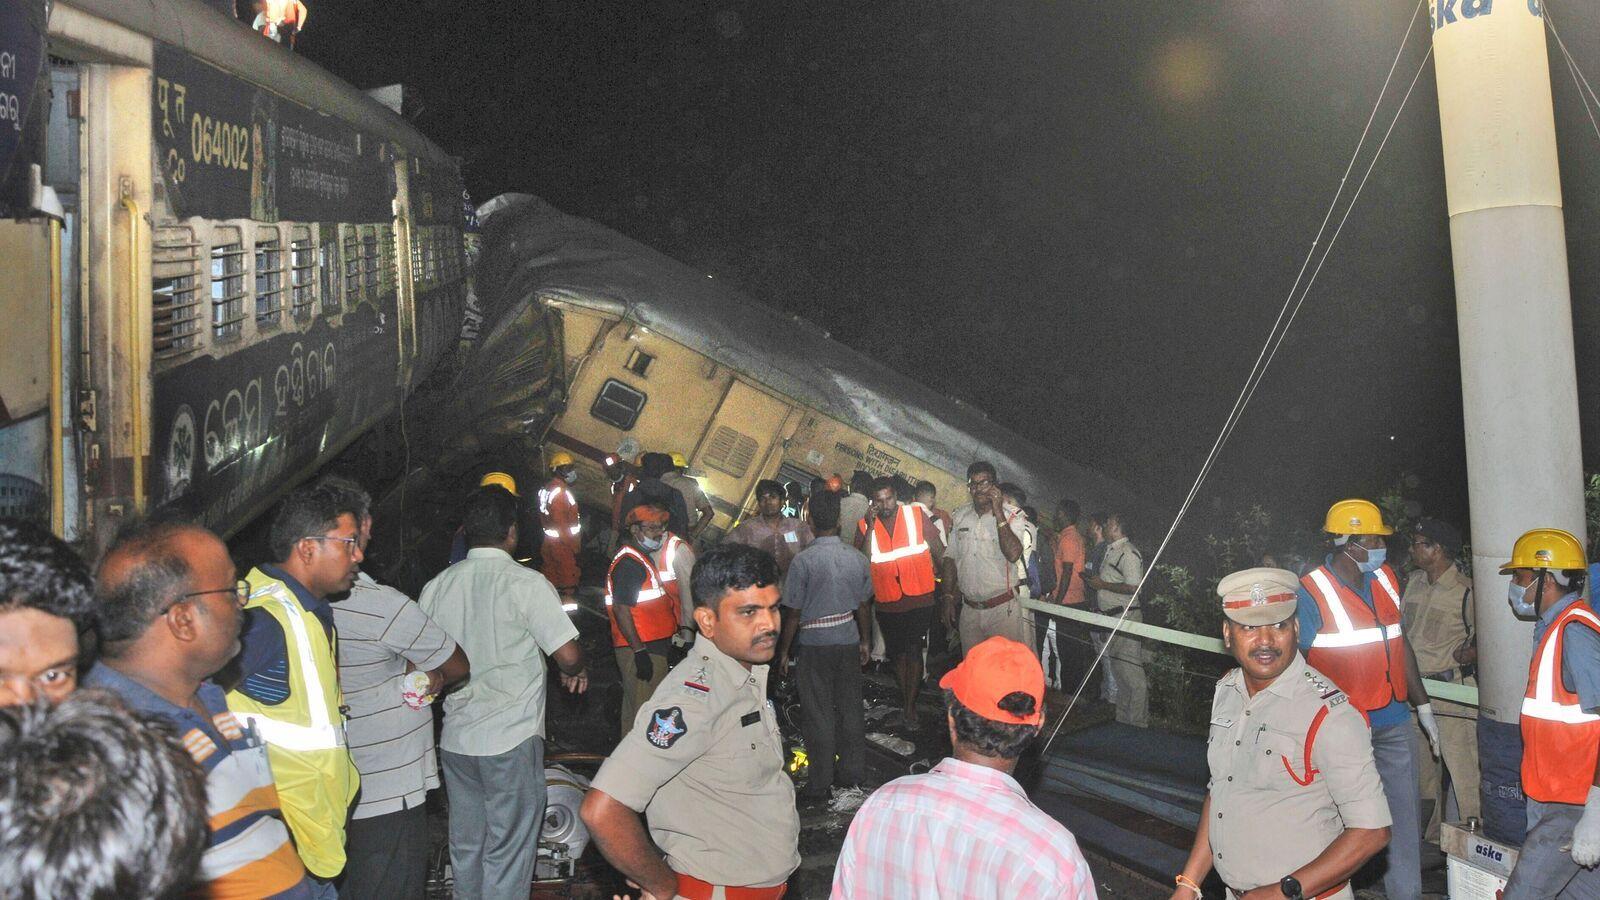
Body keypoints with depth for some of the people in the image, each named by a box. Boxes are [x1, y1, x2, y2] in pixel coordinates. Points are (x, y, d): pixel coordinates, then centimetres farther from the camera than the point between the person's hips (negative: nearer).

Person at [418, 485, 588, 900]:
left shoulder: (435, 586, 2)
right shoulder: (527, 583, -13)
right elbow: (567, 653, -15)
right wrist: (575, 672, 6)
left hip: (455, 737, 6)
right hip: (512, 738, -5)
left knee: (465, 846, 18)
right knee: (508, 849, 5)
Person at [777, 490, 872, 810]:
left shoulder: (803, 560, -14)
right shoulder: (856, 558, 0)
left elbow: (793, 613, -11)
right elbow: (862, 606, 8)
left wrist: (784, 651, 0)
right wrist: (865, 641, 21)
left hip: (814, 643, -4)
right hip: (848, 640, 4)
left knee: (818, 715, 5)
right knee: (850, 709, 12)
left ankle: (821, 786, 13)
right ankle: (851, 781, 21)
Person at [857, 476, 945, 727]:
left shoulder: (917, 515, -6)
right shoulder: (865, 526, -1)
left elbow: (940, 552, 0)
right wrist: (870, 528, -19)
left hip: (919, 600, -3)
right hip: (887, 603, 3)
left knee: (913, 651, -6)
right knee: (897, 653, 17)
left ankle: (910, 705, 3)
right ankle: (905, 699, 33)